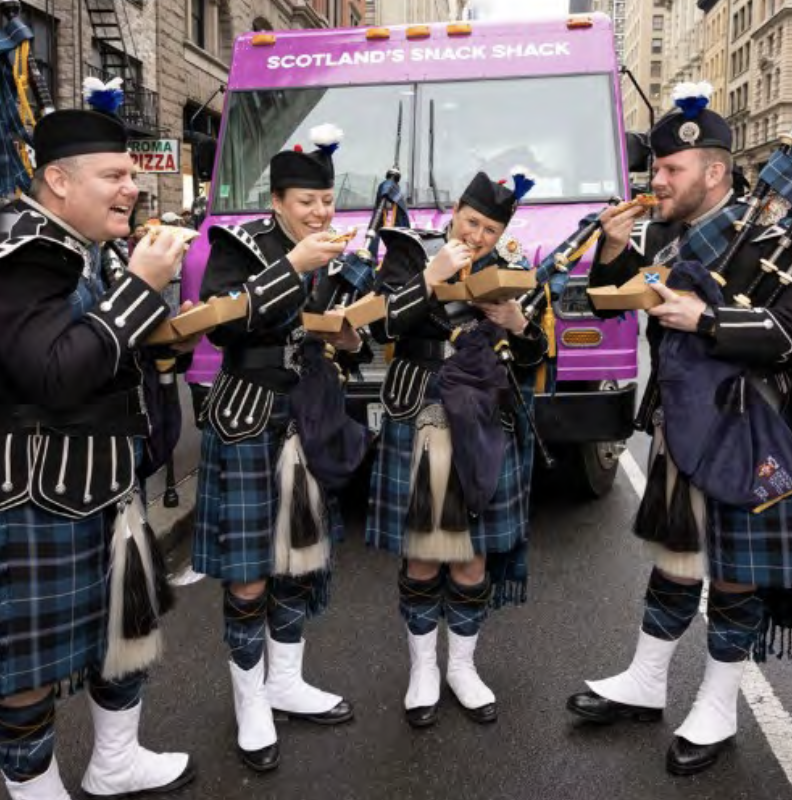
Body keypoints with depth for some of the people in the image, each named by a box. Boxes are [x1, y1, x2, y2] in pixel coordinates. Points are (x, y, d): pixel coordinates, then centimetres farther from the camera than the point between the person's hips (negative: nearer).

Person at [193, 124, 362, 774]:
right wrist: (292, 267, -26)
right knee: (248, 572, -1)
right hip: (247, 422, -7)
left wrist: (344, 340, 2)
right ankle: (251, 705, 18)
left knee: (302, 556, 14)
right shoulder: (241, 244, -9)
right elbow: (218, 326, -25)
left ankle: (286, 683, 32)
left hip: (307, 423, 7)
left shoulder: (329, 258, 11)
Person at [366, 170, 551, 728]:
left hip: (485, 429, 2)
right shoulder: (411, 252, 2)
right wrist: (432, 276, -18)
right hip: (419, 426, -2)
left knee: (474, 556, 7)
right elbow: (382, 326, -13)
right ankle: (423, 668, 25)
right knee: (421, 554, 5)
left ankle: (462, 666, 28)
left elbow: (535, 357, 10)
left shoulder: (507, 270, 10)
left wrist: (516, 322, -10)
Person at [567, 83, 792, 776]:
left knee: (735, 570, 6)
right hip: (678, 425, 6)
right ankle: (645, 684, 31)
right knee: (674, 556, 17)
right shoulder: (659, 235, 6)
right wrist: (614, 249, -7)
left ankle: (718, 710, 22)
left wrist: (705, 319, -27)